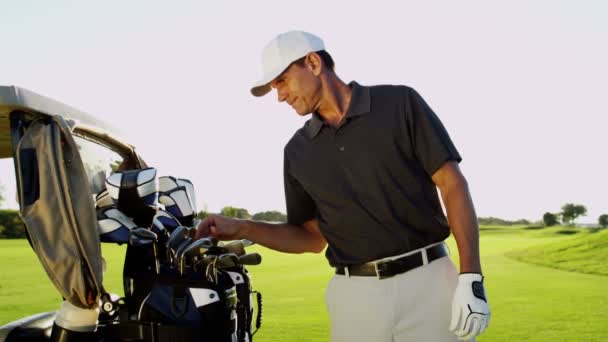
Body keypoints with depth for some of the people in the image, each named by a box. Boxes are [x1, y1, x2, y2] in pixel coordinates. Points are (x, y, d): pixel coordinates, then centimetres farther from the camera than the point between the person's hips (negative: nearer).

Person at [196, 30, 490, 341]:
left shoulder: (400, 103, -1)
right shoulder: (298, 150, 10)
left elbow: (453, 185, -4)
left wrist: (470, 277, -11)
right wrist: (241, 229, 2)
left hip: (428, 279, -3)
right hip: (354, 293, 3)